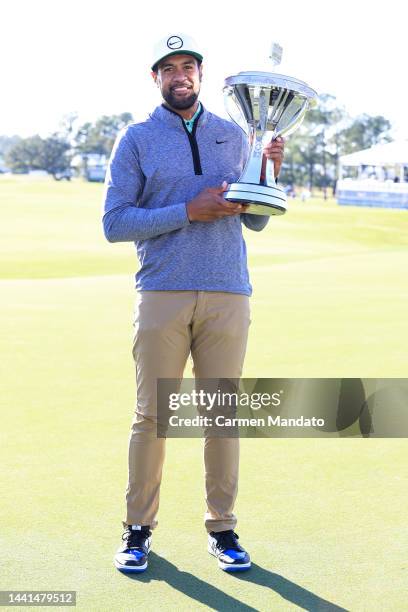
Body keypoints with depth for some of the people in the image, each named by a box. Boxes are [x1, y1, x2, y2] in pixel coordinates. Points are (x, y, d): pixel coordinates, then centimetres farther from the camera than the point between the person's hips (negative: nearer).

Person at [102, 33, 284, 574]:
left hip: (228, 295, 3)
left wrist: (269, 174, -3)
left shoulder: (234, 136, 14)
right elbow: (114, 223, -4)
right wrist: (189, 211, -13)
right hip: (162, 294, -2)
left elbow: (256, 221, 16)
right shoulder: (137, 139, 5)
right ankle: (139, 528, 13)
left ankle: (222, 528, 16)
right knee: (152, 414, 1)